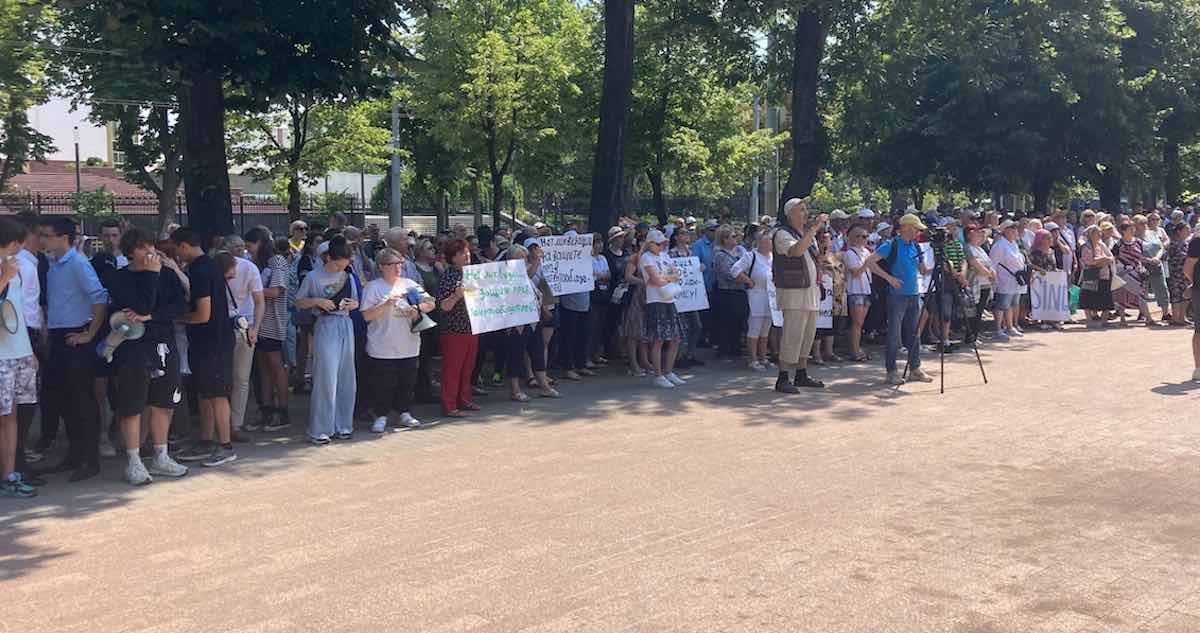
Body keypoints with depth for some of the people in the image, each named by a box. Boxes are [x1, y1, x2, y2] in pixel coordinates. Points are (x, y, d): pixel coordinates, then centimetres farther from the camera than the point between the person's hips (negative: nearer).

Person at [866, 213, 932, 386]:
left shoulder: (916, 247, 12)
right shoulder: (891, 245, -7)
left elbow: (923, 271, 19)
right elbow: (870, 261, -14)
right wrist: (888, 277, -19)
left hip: (914, 296, 6)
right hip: (897, 295, -6)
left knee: (913, 334, 10)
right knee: (894, 335, -3)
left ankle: (915, 368, 19)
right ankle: (891, 372, 3)